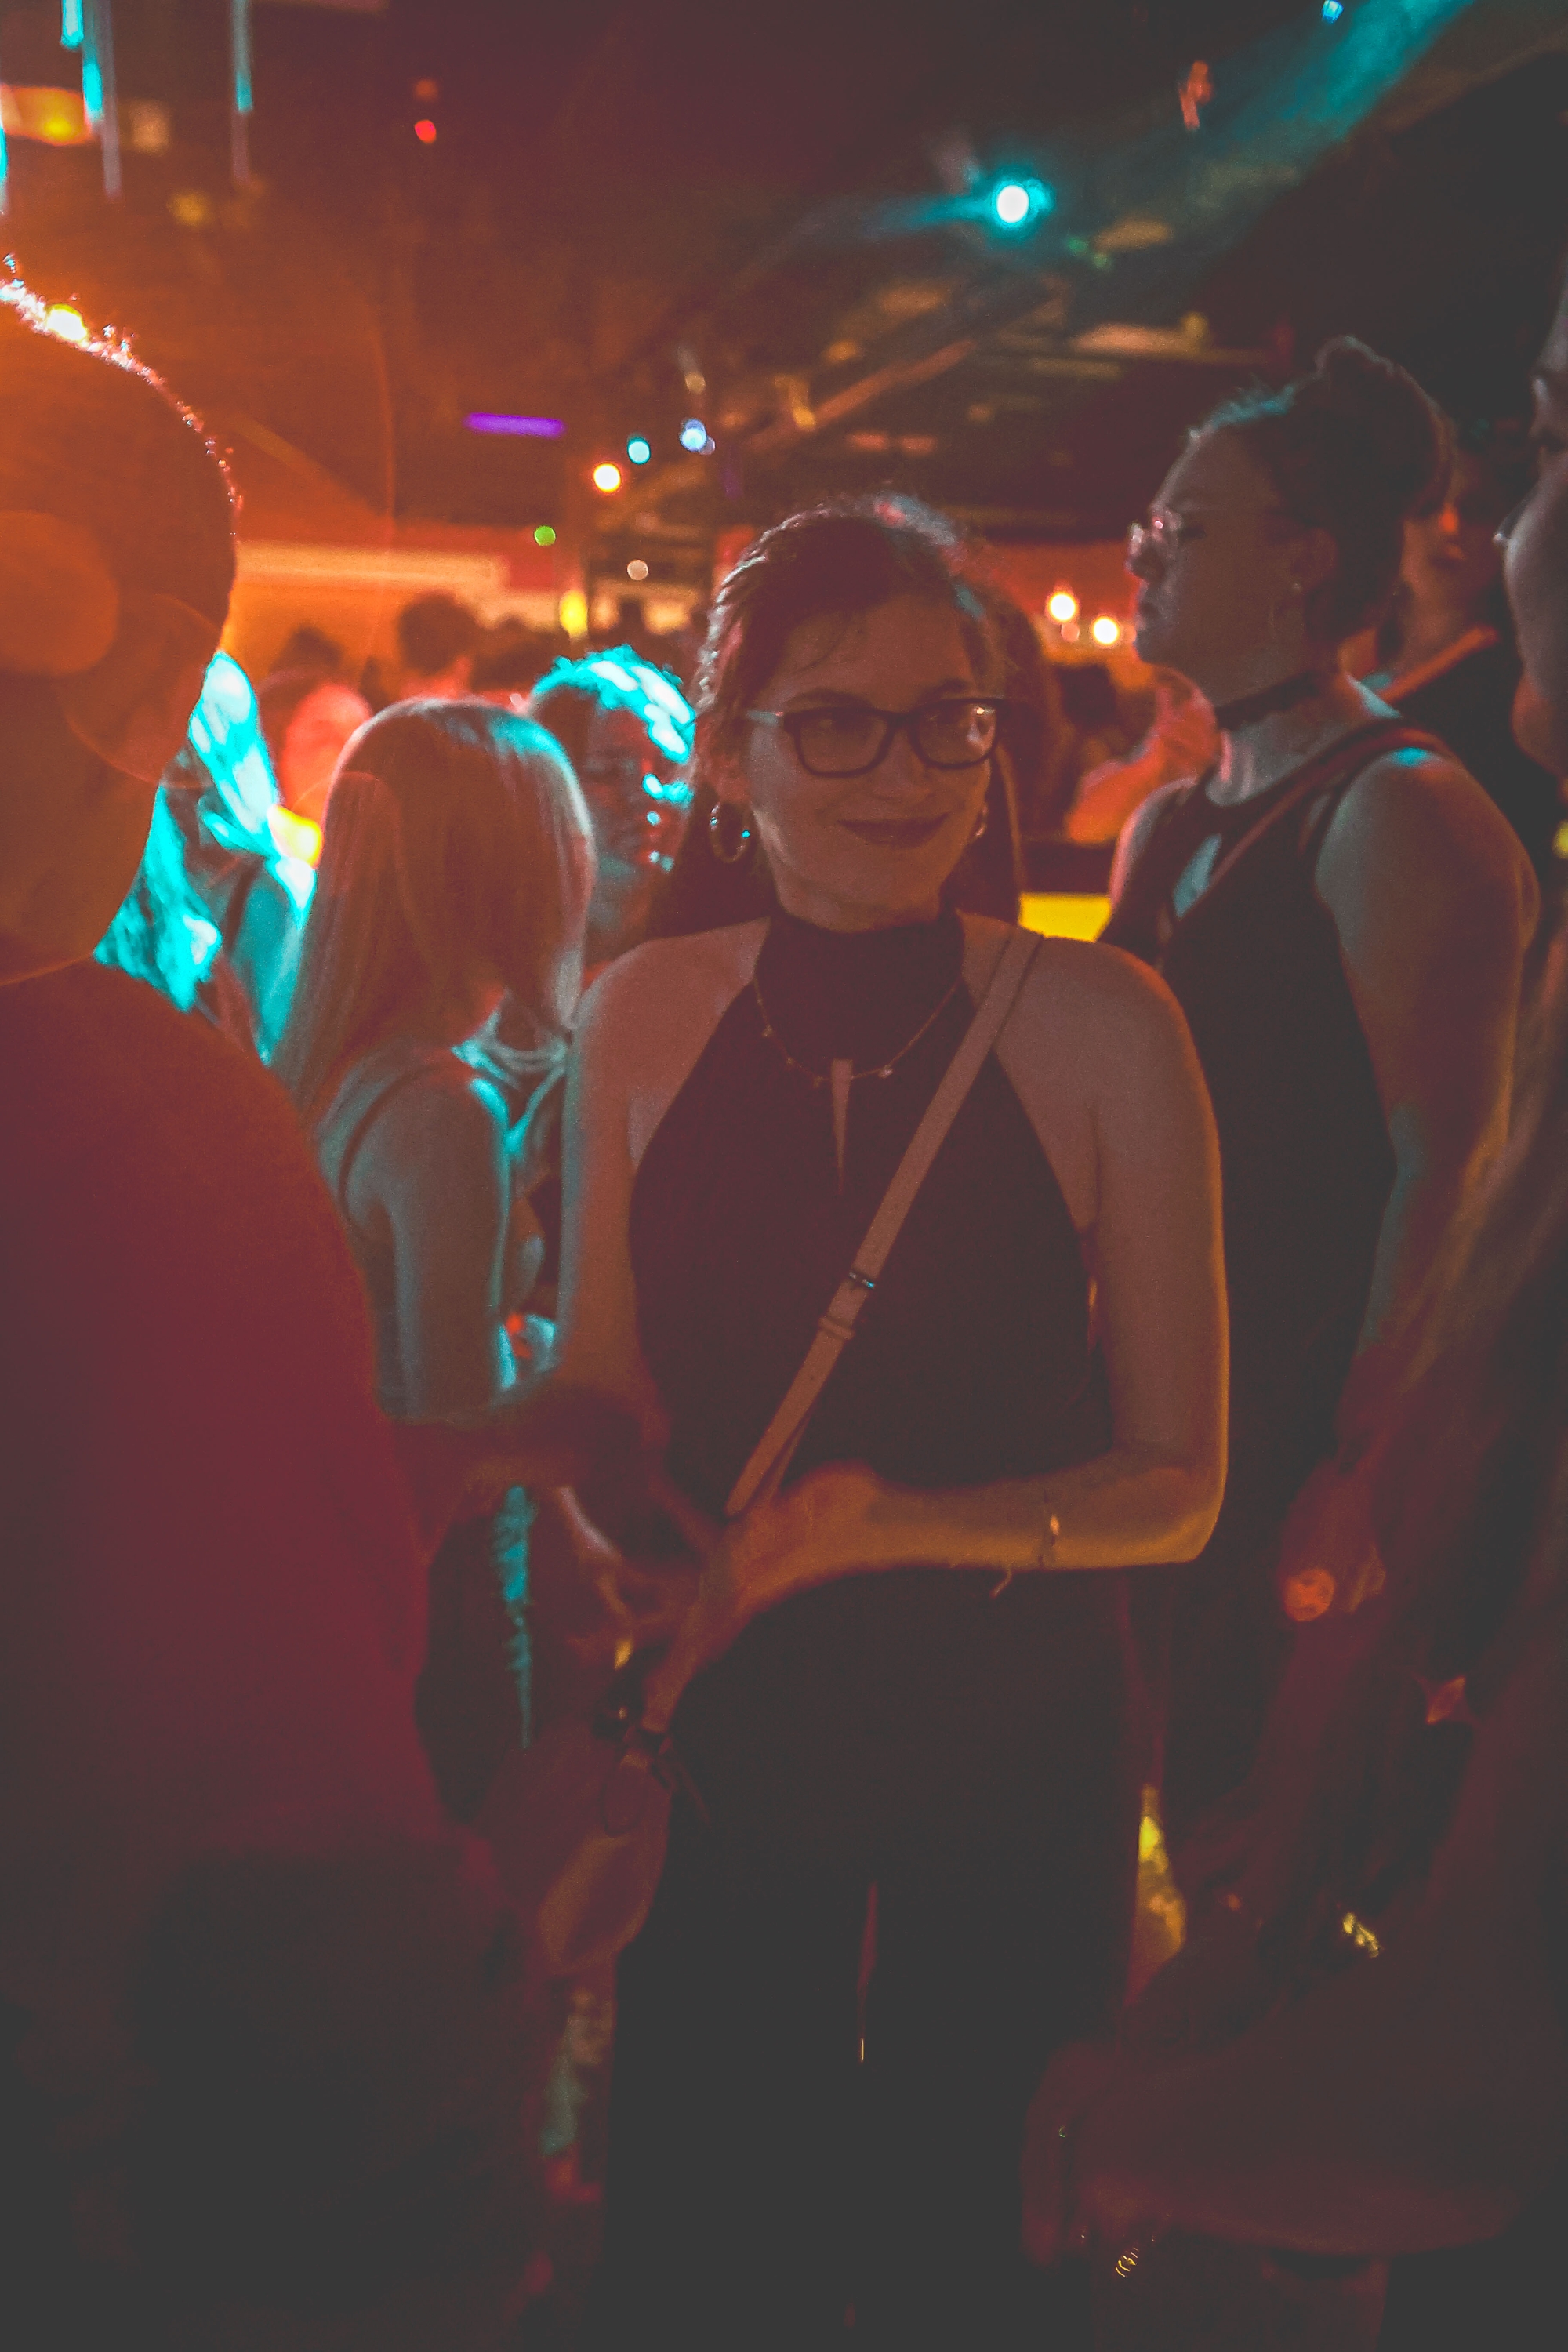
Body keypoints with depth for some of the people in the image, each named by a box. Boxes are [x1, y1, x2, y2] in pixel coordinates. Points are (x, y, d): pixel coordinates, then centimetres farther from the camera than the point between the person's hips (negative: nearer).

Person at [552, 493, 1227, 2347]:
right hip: (724, 1730, 2)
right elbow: (596, 1408, 5)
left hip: (1015, 1747, -2)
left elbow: (1177, 1479, -8)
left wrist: (905, 1522, -23)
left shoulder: (1099, 1028, -13)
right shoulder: (646, 1016, -5)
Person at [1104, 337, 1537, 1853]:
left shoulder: (1398, 815, -13)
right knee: (1166, 1792, 18)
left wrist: (1357, 1475, -22)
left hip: (1300, 1440, -8)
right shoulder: (1167, 826, 13)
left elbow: (1446, 1169, -19)